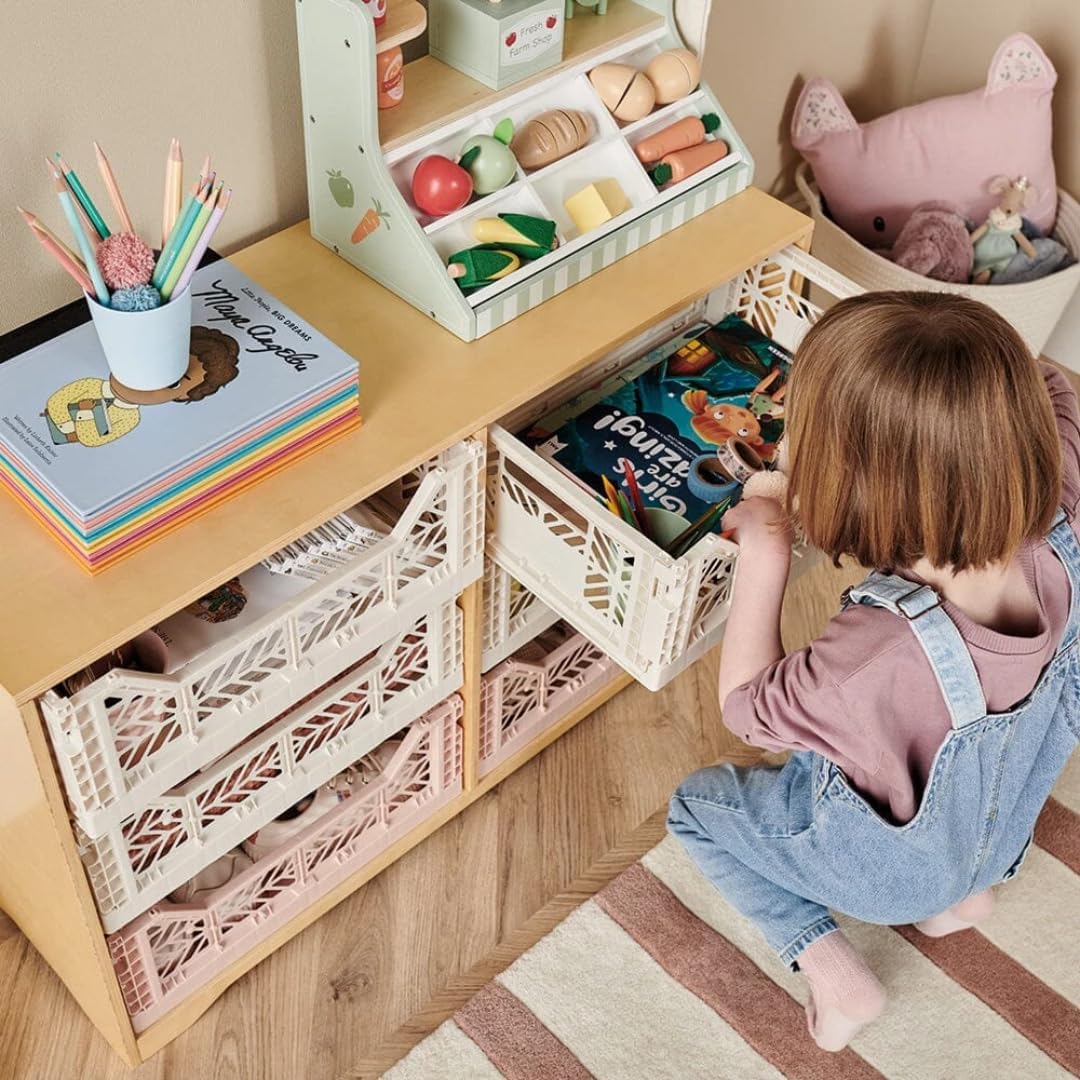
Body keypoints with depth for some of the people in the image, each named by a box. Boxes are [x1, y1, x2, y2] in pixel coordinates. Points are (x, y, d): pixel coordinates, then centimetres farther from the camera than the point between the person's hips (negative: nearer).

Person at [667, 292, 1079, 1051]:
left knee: (697, 805, 18)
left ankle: (837, 977, 11)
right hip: (1002, 831, 5)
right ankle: (963, 893, 29)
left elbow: (748, 708, -23)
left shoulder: (878, 661, -47)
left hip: (890, 865, -5)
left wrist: (764, 556, -21)